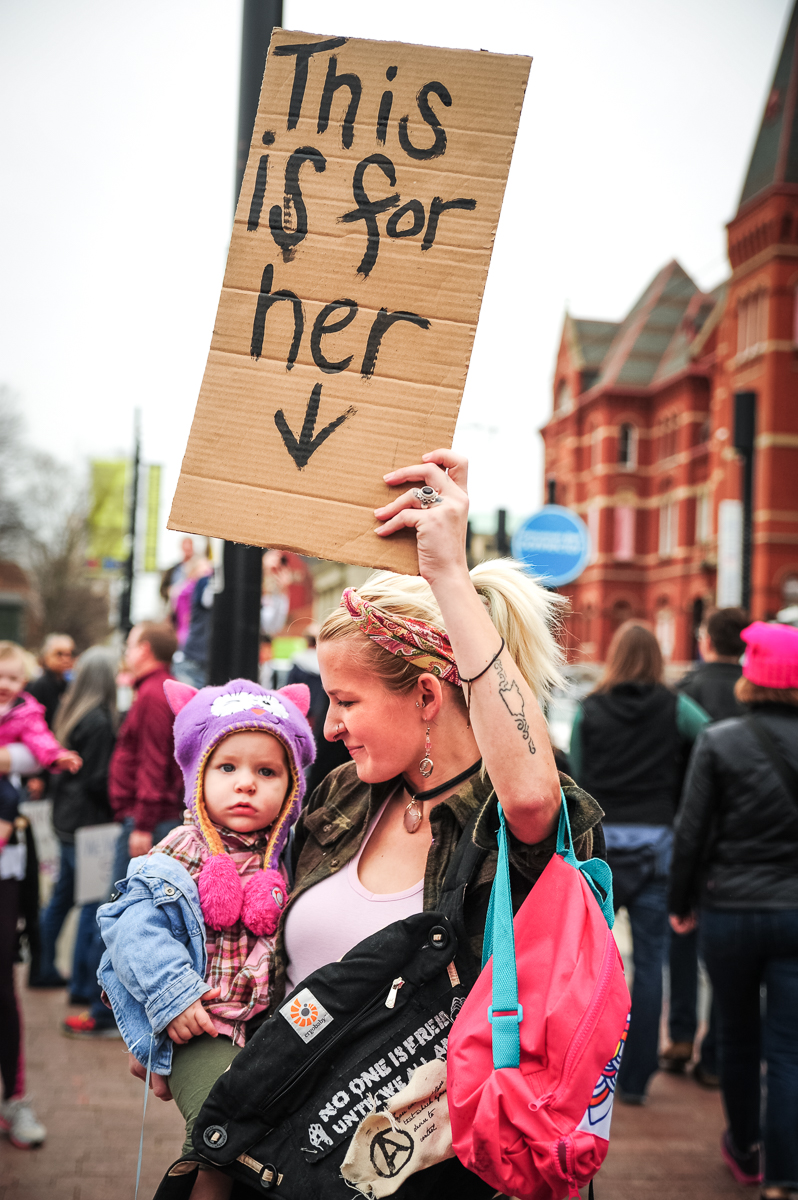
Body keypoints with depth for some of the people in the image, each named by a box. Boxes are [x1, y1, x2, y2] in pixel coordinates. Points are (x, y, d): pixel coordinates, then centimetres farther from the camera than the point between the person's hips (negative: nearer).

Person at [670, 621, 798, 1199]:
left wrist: (682, 903, 6)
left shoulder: (719, 742, -10)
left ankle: (745, 1150, 35)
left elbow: (693, 832, -6)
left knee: (738, 1036, 18)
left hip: (730, 912, 0)